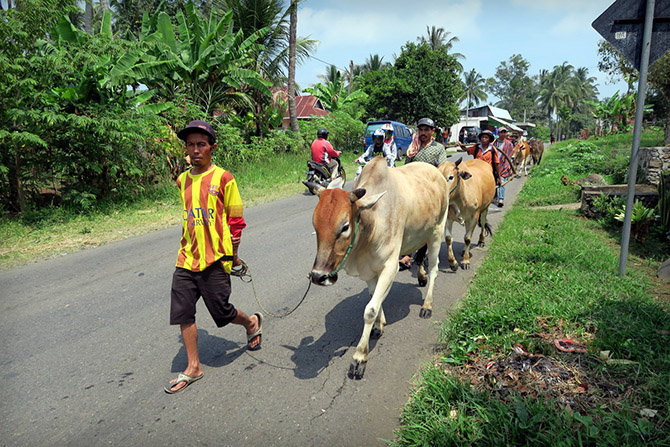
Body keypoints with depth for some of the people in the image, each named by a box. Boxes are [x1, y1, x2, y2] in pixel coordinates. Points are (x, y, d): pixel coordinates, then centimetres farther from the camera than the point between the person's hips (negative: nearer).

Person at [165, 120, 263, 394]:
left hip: (216, 260, -5)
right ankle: (193, 368, 20)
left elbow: (236, 220, -2)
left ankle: (252, 322, 36)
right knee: (182, 313, 4)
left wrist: (233, 255, 1)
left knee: (222, 313, 2)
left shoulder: (223, 178, -7)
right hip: (187, 259, 5)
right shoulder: (182, 181, 9)